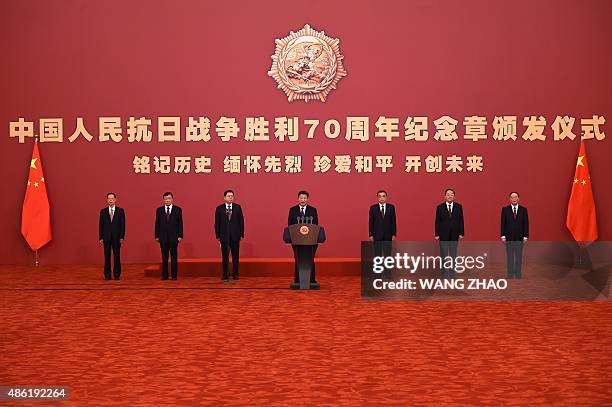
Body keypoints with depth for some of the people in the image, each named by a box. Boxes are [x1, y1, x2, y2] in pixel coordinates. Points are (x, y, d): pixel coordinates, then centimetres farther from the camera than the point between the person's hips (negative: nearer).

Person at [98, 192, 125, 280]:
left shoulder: (120, 211, 3)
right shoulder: (103, 211, 7)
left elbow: (122, 224, 0)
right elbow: (101, 225, 5)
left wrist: (122, 237, -6)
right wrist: (101, 237, -1)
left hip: (116, 237, -1)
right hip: (106, 237, 1)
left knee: (117, 256, 1)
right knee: (107, 256, 2)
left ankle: (117, 274, 7)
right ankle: (107, 275, 8)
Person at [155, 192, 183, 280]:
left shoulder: (178, 210, 3)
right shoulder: (159, 210, 7)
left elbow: (180, 223, 1)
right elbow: (157, 224, 7)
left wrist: (180, 236, -5)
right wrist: (157, 236, 1)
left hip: (174, 237, -1)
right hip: (163, 237, 1)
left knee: (174, 257, 0)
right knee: (164, 257, 4)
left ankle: (174, 275, 5)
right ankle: (164, 275, 9)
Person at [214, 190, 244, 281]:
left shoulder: (237, 207, 4)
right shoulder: (219, 208, 3)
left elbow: (241, 221, 3)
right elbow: (217, 223, 3)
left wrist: (241, 234, -2)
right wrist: (217, 235, -2)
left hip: (235, 235, 0)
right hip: (224, 235, 0)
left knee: (235, 256, 3)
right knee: (225, 256, 3)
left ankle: (235, 274, 11)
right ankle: (225, 274, 10)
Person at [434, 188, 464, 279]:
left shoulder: (458, 207, 3)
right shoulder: (440, 207, -1)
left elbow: (461, 220, 3)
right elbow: (437, 221, -2)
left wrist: (461, 233, -3)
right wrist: (437, 234, -7)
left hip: (454, 235, 1)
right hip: (443, 235, -1)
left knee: (453, 255, 7)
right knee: (444, 256, 3)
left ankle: (452, 274, 13)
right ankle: (444, 274, 9)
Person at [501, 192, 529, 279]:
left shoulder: (523, 209, 4)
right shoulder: (505, 209, 2)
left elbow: (526, 224, 2)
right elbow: (503, 223, 1)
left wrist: (525, 236, -3)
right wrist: (503, 236, -5)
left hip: (519, 237, 1)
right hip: (509, 237, -1)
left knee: (519, 257, 4)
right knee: (510, 257, 3)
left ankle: (518, 274, 8)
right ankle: (510, 274, 7)